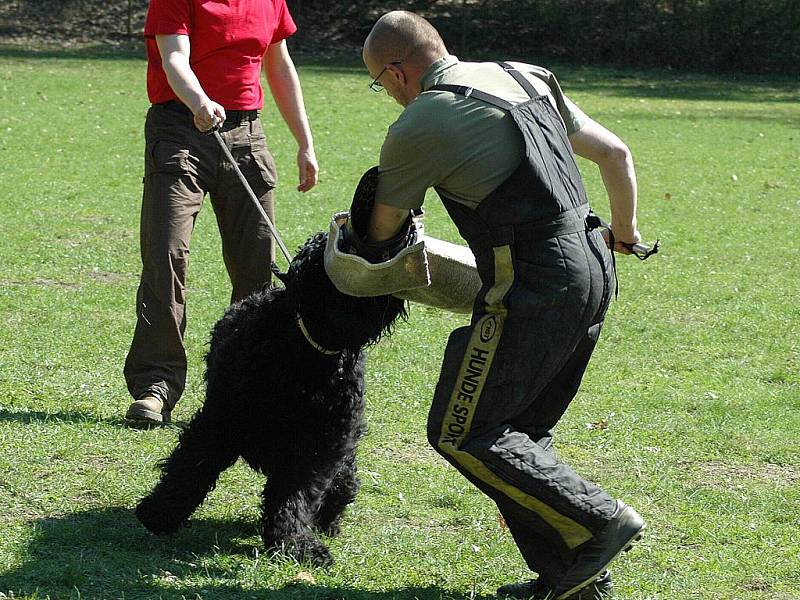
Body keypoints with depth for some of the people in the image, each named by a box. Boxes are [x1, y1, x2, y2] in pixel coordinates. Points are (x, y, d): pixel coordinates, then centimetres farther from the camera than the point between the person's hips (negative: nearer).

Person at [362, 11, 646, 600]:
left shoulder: (420, 125, -6)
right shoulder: (527, 78, 16)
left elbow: (379, 228, 9)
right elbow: (616, 154, 21)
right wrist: (625, 231, 38)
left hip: (535, 284, -9)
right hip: (594, 269, 9)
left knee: (461, 433, -1)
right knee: (523, 430, 16)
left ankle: (597, 521, -6)